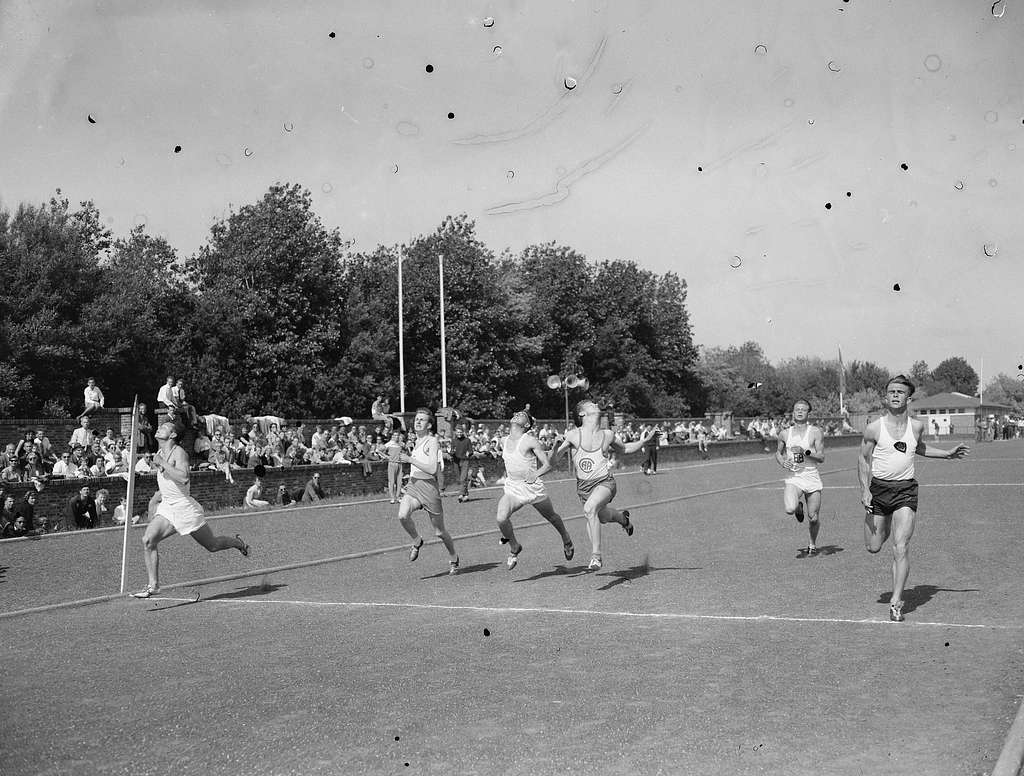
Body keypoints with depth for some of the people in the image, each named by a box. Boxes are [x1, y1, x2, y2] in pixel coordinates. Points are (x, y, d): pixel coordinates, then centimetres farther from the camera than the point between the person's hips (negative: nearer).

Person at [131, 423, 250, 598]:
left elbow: (183, 478, -33)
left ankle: (238, 543, 37)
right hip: (166, 508, 7)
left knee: (212, 546, 7)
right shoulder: (160, 453, 10)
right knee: (148, 540, -13)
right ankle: (153, 585, -9)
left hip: (184, 507, -7)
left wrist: (162, 463, -29)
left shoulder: (178, 453, -15)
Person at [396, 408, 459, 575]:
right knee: (403, 515, -25)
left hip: (429, 486, -6)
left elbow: (432, 469, -20)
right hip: (413, 485, 6)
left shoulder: (432, 441, -10)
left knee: (440, 532, 6)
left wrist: (410, 459, -20)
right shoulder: (417, 441, 14)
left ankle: (453, 559, 31)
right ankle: (417, 542, 3)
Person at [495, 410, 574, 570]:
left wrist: (535, 475, -31)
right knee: (501, 518, -21)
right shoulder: (504, 442, 6)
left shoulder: (531, 441, -13)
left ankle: (566, 539, 48)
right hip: (512, 489, 4)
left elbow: (548, 465, -15)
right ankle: (514, 547, 4)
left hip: (533, 487, -4)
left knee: (551, 517, 17)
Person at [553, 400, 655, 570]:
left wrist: (641, 442, 7)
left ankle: (596, 555, -23)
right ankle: (622, 517, 56)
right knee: (602, 516, 19)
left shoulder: (607, 435, 2)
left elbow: (624, 449, 22)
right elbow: (553, 456, -3)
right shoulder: (573, 435, -6)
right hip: (583, 486, 2)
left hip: (604, 482, -2)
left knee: (589, 509, -29)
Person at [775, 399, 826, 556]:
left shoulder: (815, 432, -1)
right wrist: (782, 462, 2)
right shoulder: (784, 434, 7)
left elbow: (821, 458, -4)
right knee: (789, 509, -26)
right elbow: (778, 453, 23)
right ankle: (799, 507, 12)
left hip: (812, 478, -1)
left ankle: (813, 545, 32)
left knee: (813, 519, 3)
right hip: (793, 478, 1)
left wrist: (806, 452, -20)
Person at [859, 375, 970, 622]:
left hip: (906, 490, 0)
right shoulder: (874, 428, -6)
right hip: (879, 488, 0)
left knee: (901, 548, -11)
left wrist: (948, 453, 21)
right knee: (873, 548, 9)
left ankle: (896, 602, -6)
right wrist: (865, 489, -6)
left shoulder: (917, 426, 2)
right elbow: (863, 459, 4)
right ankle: (886, 526, 45)